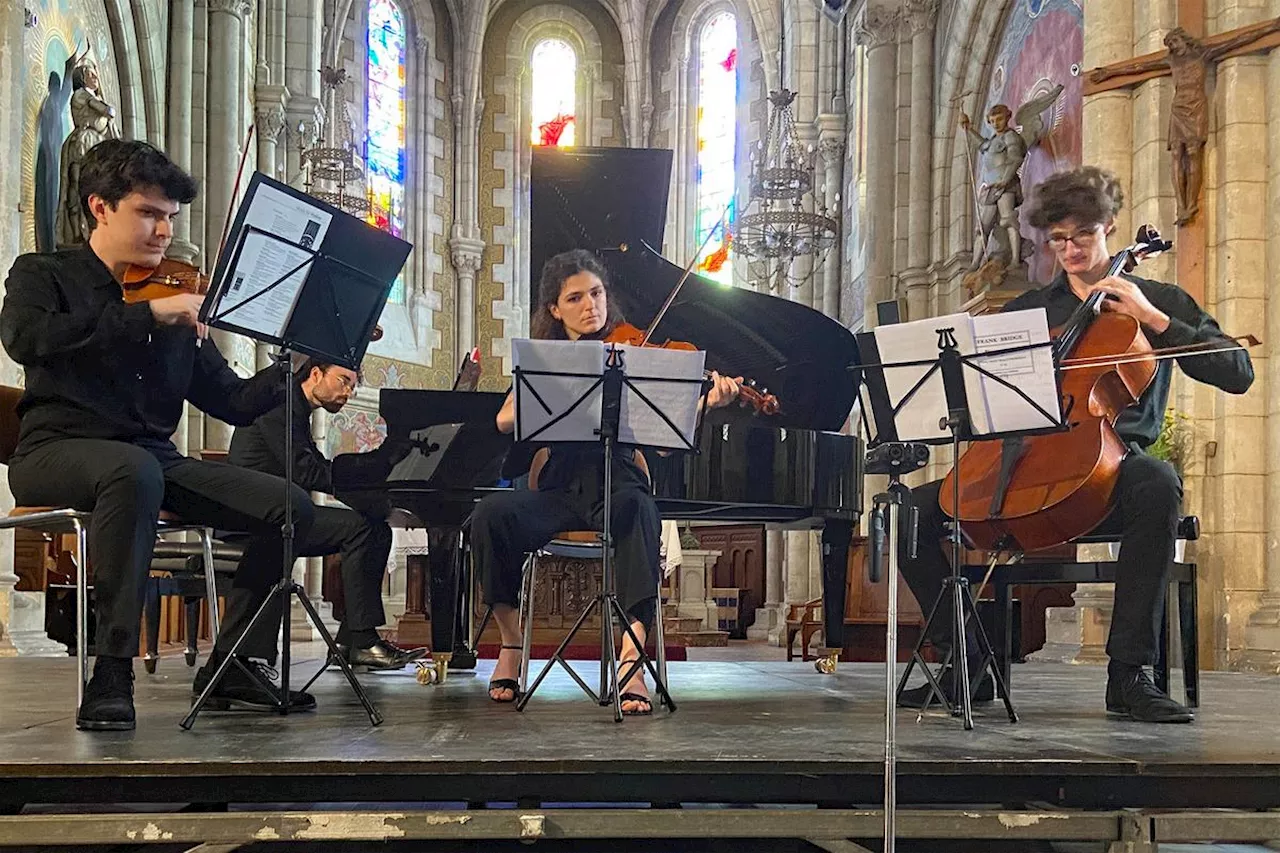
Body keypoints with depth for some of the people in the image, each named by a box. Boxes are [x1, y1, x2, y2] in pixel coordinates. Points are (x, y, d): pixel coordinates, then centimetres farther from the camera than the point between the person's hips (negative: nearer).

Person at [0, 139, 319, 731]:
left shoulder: (177, 305, 14)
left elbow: (236, 403, 9)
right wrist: (148, 315, -26)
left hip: (155, 458, 5)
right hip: (59, 452, -5)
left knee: (290, 505, -13)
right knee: (135, 469, -40)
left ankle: (234, 662, 1)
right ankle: (112, 672, -31)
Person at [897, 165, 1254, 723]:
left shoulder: (1159, 301, 13)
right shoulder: (1027, 310, 22)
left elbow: (1238, 373, 2)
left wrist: (1154, 318, -5)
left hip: (1111, 459, -3)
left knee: (1158, 484, -40)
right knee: (914, 508, -16)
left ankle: (1129, 672, -33)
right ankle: (965, 665, -7)